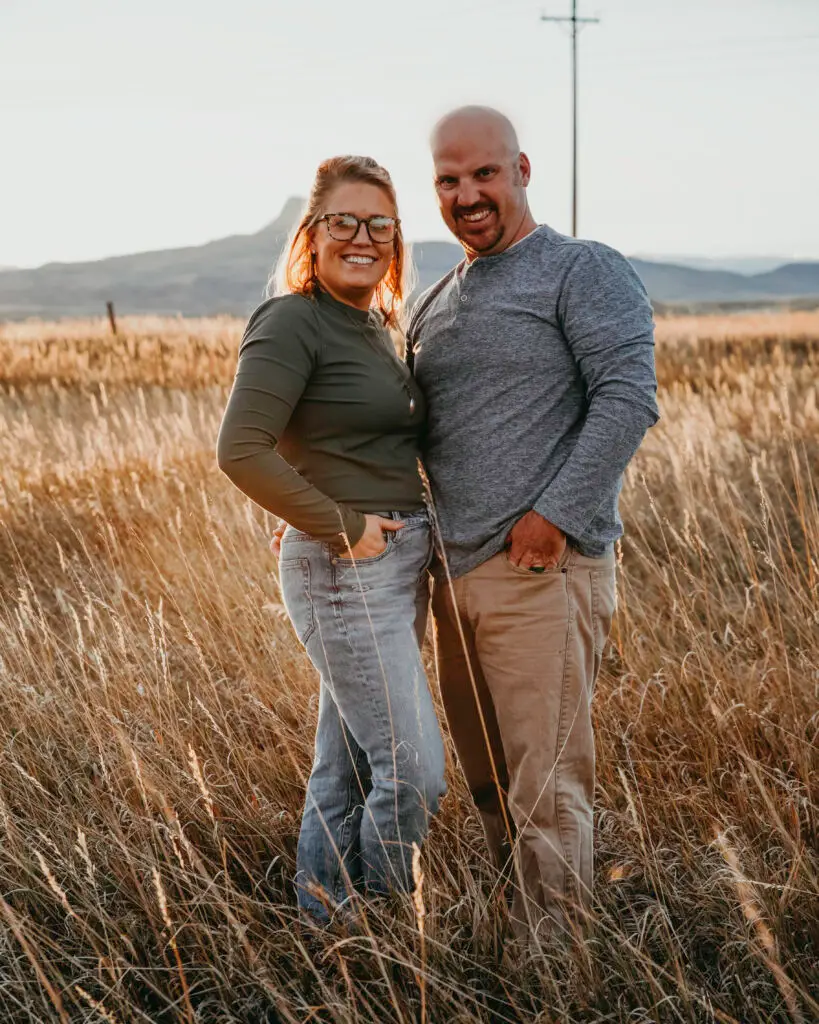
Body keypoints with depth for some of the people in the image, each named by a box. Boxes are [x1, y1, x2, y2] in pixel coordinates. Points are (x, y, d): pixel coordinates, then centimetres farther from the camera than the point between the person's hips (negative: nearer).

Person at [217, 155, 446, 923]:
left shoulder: (375, 327, 14)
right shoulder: (291, 322, -13)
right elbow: (241, 451, -21)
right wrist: (341, 527, -17)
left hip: (398, 566, 9)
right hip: (346, 573, -9)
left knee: (346, 770, 15)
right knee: (414, 773, -7)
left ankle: (323, 929, 27)